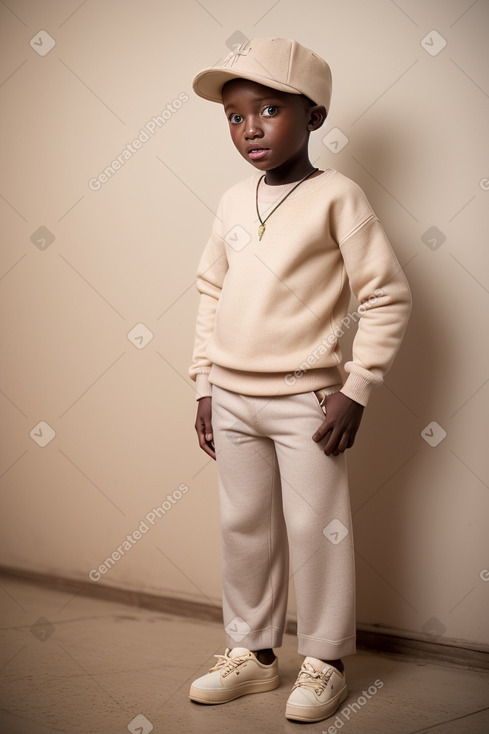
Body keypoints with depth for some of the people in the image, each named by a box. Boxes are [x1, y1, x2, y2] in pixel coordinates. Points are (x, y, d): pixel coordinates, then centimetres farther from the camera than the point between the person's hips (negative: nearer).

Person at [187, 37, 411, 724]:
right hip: (232, 400, 6)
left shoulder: (335, 196, -9)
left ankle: (324, 661, 22)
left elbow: (388, 295, -10)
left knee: (316, 531, 4)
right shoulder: (233, 202, 7)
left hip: (305, 402, -5)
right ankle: (251, 652, 30)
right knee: (243, 528, 14)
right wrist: (205, 384, 10)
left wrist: (355, 391, -12)